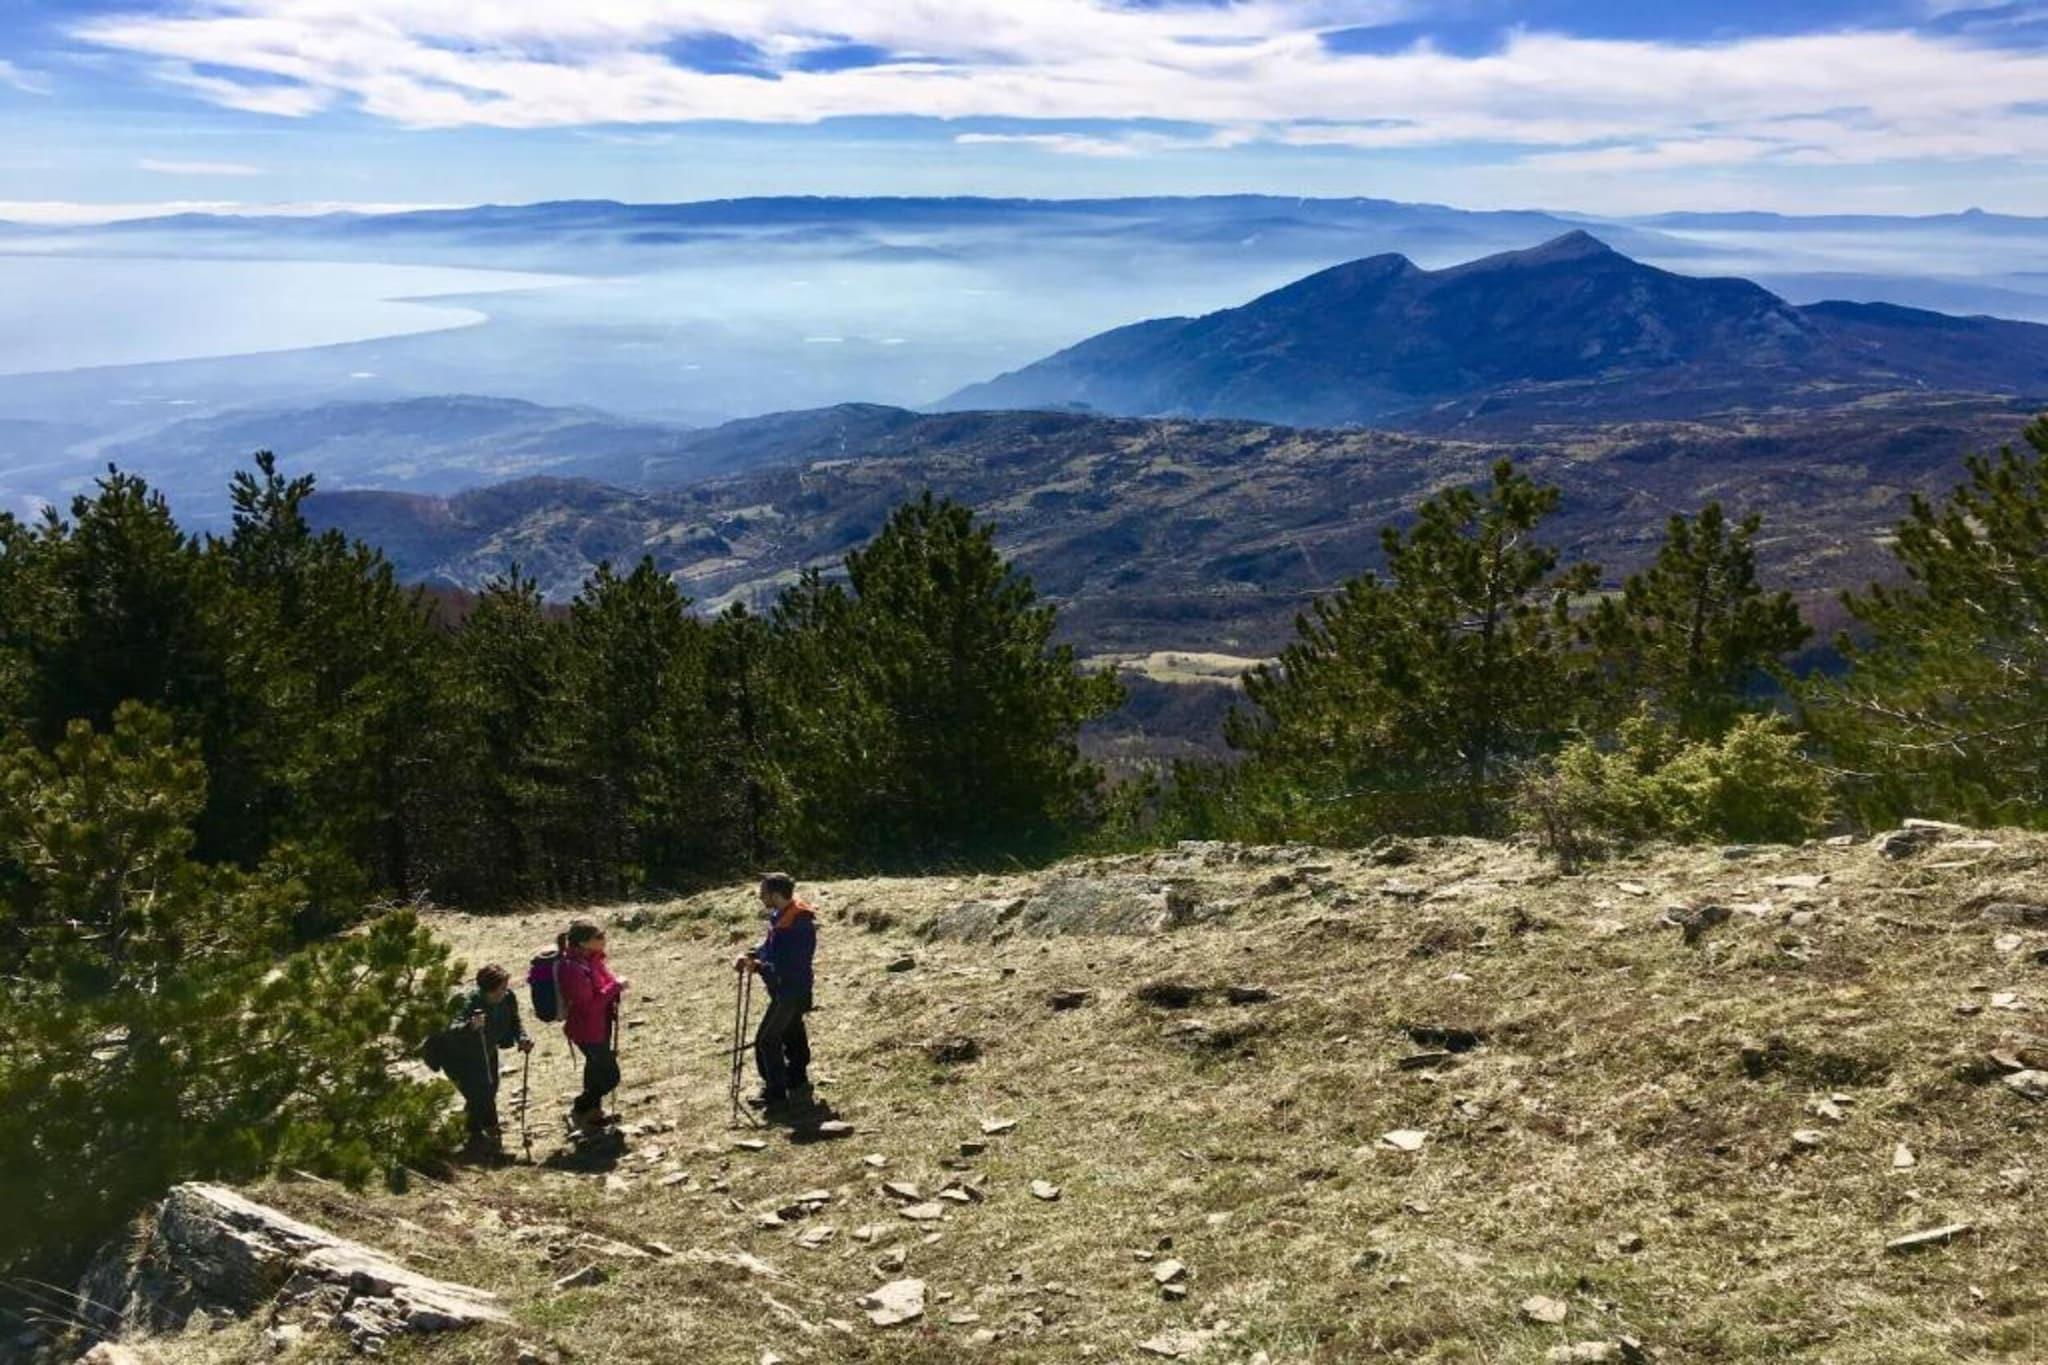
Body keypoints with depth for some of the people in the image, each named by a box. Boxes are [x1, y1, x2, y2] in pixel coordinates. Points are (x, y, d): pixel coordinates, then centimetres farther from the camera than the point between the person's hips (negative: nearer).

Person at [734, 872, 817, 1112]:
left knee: (767, 1039, -3)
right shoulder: (780, 916, 3)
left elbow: (787, 967, -29)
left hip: (790, 991, -10)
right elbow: (769, 947, 13)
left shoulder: (796, 924, -29)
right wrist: (749, 956, -4)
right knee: (793, 1037, 19)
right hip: (790, 990, 10)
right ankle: (798, 1087, 32)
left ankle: (776, 1093, 5)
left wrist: (758, 967, -22)